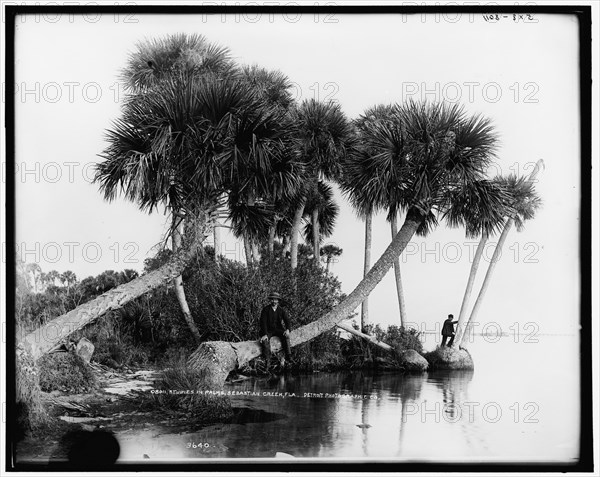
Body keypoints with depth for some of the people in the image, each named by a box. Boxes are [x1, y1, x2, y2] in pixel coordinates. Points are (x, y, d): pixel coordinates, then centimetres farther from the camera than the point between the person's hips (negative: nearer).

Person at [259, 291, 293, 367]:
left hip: (278, 329, 3)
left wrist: (287, 329, -25)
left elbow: (287, 320, -4)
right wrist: (264, 334, -26)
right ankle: (267, 360, -31)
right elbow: (263, 322, -14)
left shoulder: (281, 310, 4)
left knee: (286, 336, -26)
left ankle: (288, 357, -26)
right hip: (268, 330, -3)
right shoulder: (265, 309, -7)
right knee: (265, 340, -31)